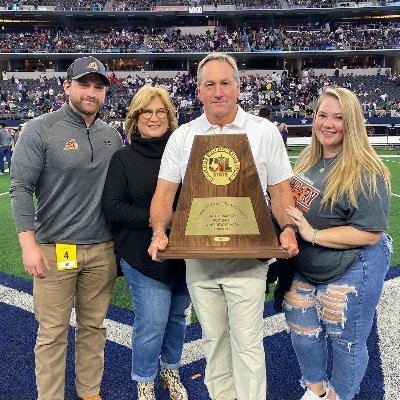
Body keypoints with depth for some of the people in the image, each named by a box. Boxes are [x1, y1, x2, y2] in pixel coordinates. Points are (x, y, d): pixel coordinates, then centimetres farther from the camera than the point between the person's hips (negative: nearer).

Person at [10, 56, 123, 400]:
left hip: (102, 249, 4)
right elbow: (21, 189, -7)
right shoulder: (41, 130, -5)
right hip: (55, 249, -4)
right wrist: (29, 244, -13)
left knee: (94, 327, 15)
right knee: (52, 333, 4)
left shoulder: (112, 136, 8)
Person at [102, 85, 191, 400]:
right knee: (151, 323, 1)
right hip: (144, 256, -3)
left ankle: (171, 369, 42)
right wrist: (153, 218, -18)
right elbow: (113, 206, -8)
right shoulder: (124, 158, -3)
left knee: (177, 316, 17)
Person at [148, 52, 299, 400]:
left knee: (247, 343, 2)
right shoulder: (182, 137, 5)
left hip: (247, 256, -2)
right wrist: (159, 232, -14)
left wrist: (288, 228, -14)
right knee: (214, 339, 16)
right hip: (198, 257, 3)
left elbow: (280, 189, 2)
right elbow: (165, 191, 2)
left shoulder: (264, 131, 0)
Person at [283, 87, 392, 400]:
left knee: (347, 342, 13)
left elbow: (371, 233, -26)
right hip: (303, 268, 8)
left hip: (349, 272, -7)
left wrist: (313, 235, -26)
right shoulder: (308, 159, 3)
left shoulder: (365, 173, -22)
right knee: (303, 332, 20)